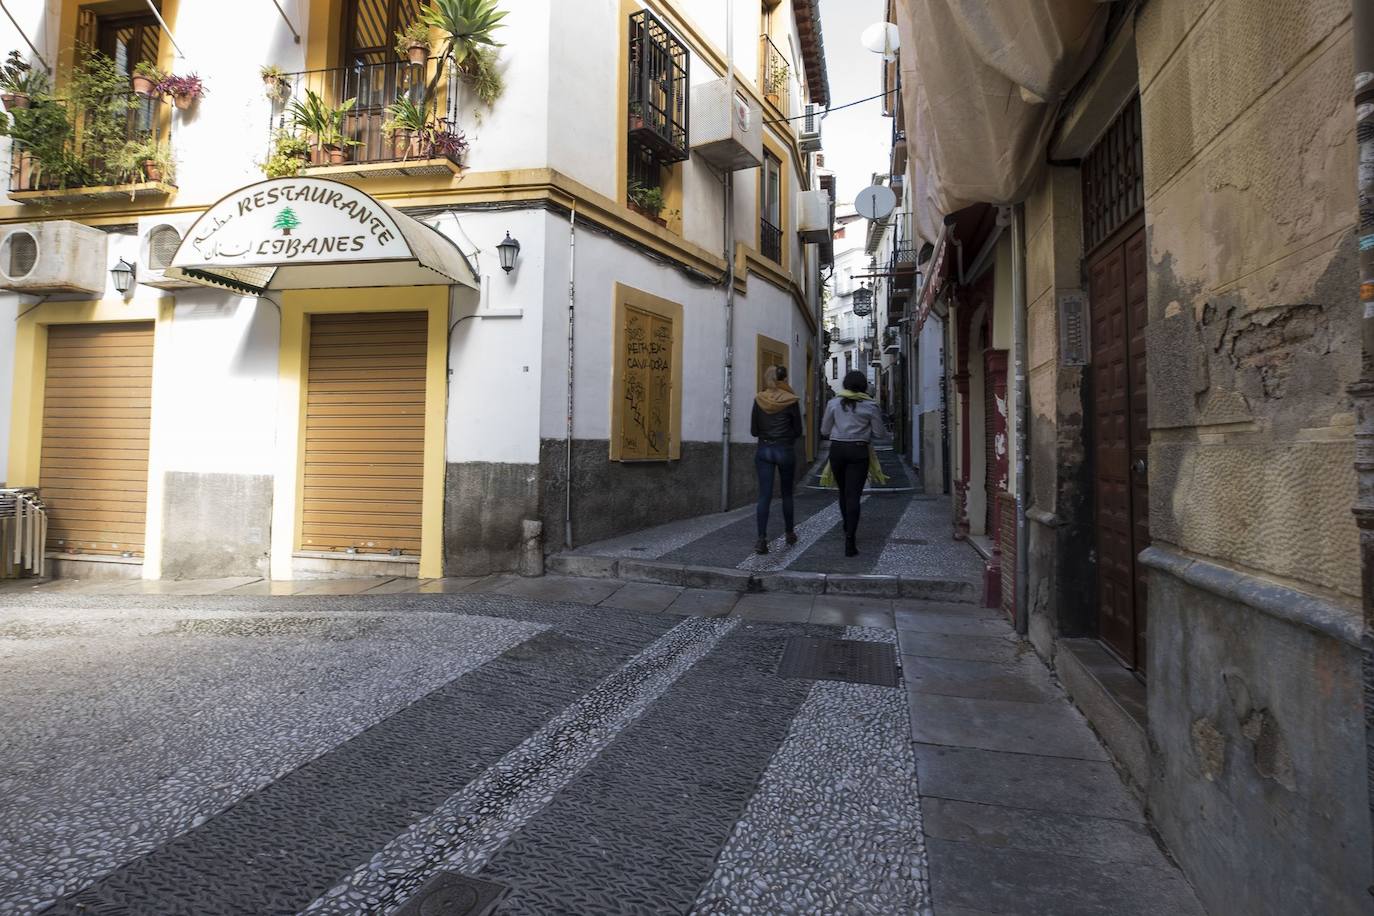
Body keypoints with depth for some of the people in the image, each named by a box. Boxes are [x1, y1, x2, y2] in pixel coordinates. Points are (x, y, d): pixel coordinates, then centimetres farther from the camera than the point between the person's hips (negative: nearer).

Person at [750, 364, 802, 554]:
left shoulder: (759, 400, -3)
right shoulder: (791, 401, -8)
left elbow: (753, 431, 1)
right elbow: (798, 430, -1)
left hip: (763, 450, 1)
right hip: (785, 451, -1)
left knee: (764, 496, -1)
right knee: (787, 494, 16)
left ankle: (762, 539, -10)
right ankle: (789, 533, 29)